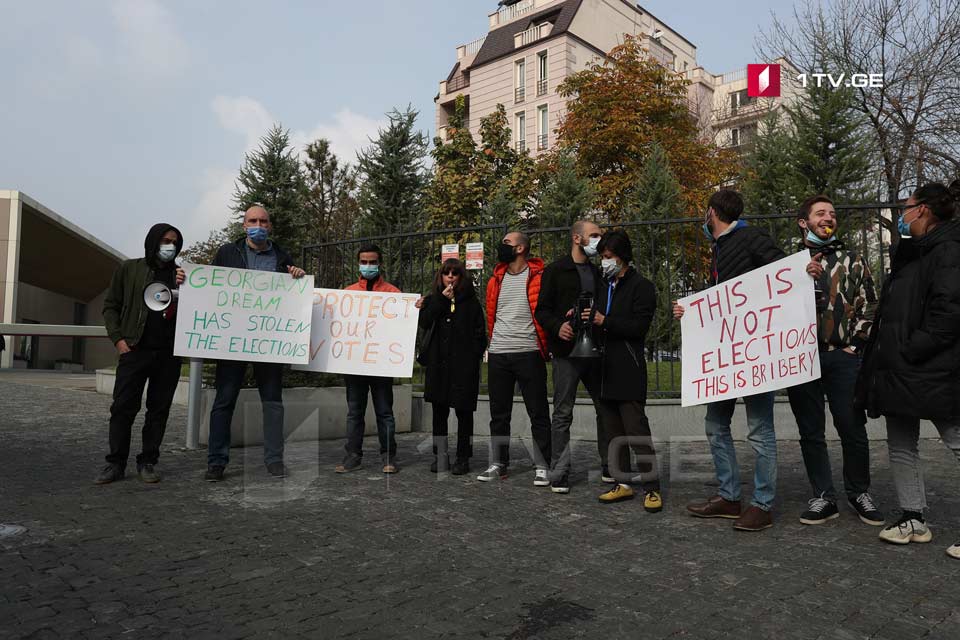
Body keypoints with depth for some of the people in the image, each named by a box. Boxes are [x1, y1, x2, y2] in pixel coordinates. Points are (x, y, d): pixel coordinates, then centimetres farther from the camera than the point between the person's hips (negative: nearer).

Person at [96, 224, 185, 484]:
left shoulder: (182, 275, 11)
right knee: (123, 406, -3)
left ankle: (148, 462, 13)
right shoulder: (129, 269, 7)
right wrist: (118, 338, -3)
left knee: (159, 409, 5)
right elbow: (110, 306, 9)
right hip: (135, 349, -1)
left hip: (169, 353, 2)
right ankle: (115, 462, 8)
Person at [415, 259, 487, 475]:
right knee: (439, 412, 8)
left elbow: (479, 334, 2)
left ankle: (463, 459, 11)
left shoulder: (470, 302, 4)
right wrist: (441, 300, -9)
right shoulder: (433, 299, 12)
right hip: (438, 364, 3)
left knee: (463, 412, 2)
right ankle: (440, 457, 17)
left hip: (463, 366, -3)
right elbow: (425, 323, -5)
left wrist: (473, 358, -8)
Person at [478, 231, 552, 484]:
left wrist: (543, 347, 0)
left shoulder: (538, 277, -4)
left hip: (529, 354, -5)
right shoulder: (496, 280, 12)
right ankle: (498, 464, 21)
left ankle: (542, 467, 9)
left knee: (538, 413, 1)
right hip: (497, 355, 5)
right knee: (498, 413, 11)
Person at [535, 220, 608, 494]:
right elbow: (542, 310, -3)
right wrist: (558, 327, -20)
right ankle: (559, 474, 7)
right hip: (566, 351, -5)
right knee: (563, 413, -1)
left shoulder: (598, 272, 17)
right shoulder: (555, 270, 1)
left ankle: (609, 467, 21)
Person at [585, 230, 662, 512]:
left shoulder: (641, 286, -3)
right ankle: (623, 483, 20)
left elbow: (640, 326, -13)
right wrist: (586, 318, 3)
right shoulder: (604, 287, 20)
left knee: (637, 430, -8)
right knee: (613, 432, 11)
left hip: (628, 371, -8)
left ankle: (652, 488, 0)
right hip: (604, 370, 8)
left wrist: (605, 321, -16)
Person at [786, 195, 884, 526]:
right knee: (810, 432, 5)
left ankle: (860, 493, 22)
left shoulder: (852, 261, 12)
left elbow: (869, 306, 10)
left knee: (853, 428, 3)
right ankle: (824, 497, 16)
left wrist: (854, 343, 1)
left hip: (842, 356, 0)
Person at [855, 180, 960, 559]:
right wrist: (884, 354, 13)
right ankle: (913, 520, 23)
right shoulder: (910, 253, 18)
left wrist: (911, 350, -20)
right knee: (901, 446, 13)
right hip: (899, 371, 10)